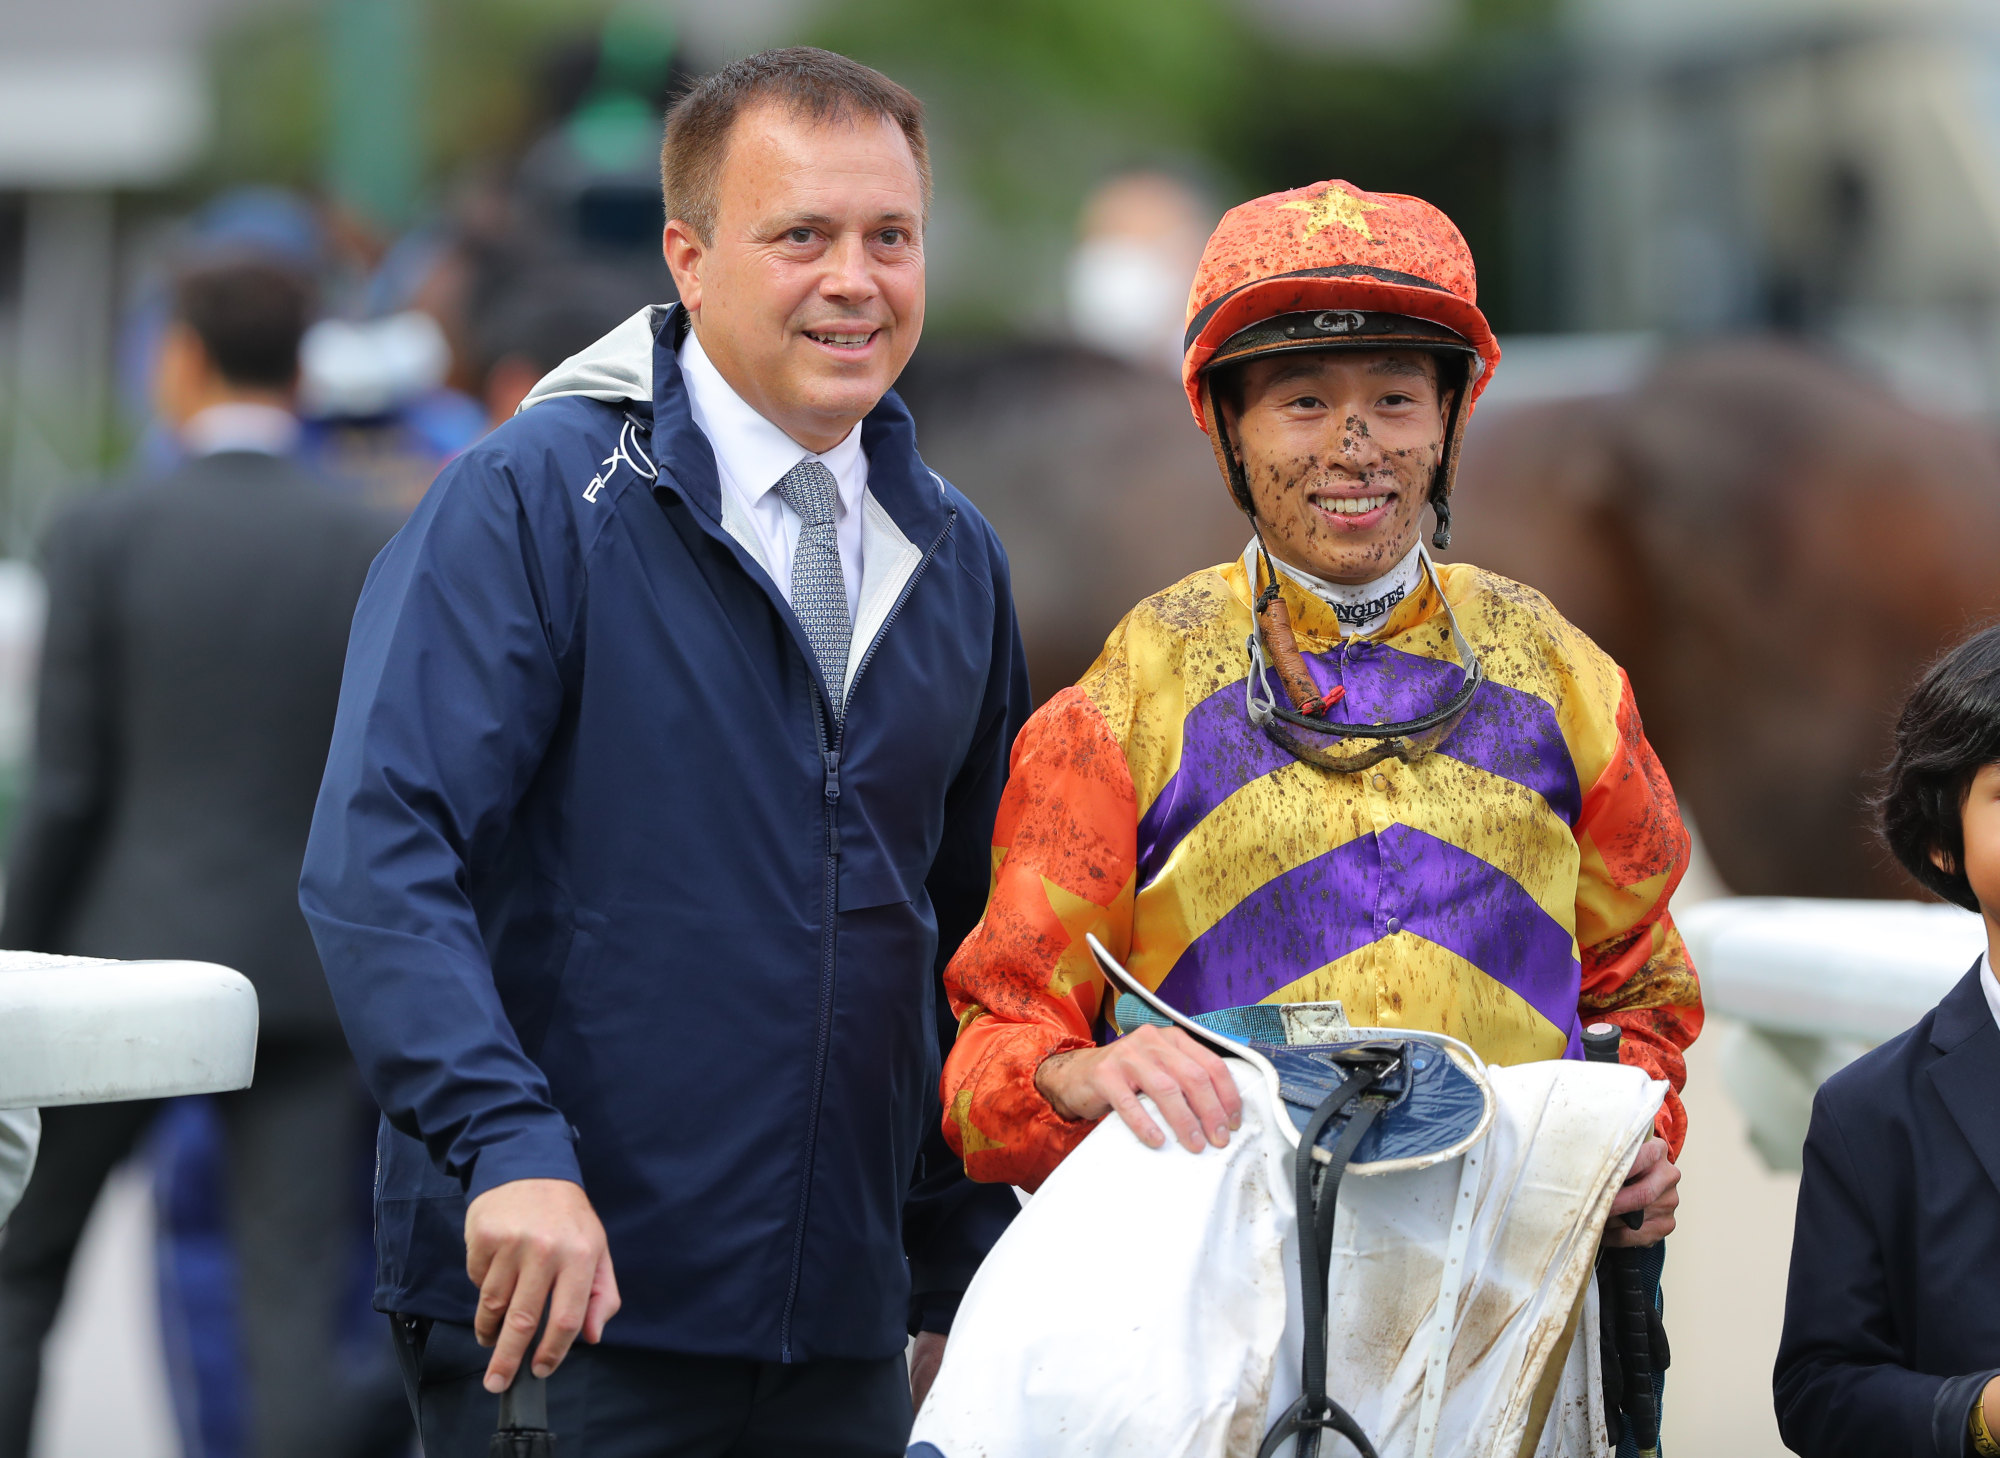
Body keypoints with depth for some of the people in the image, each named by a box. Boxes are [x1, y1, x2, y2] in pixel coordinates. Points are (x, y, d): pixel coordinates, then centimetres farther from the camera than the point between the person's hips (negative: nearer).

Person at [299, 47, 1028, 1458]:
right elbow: (378, 862, -16)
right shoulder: (533, 501, -7)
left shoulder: (957, 560, 12)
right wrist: (511, 1151, -29)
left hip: (841, 1332, 5)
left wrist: (964, 1286, 11)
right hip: (559, 1302, -5)